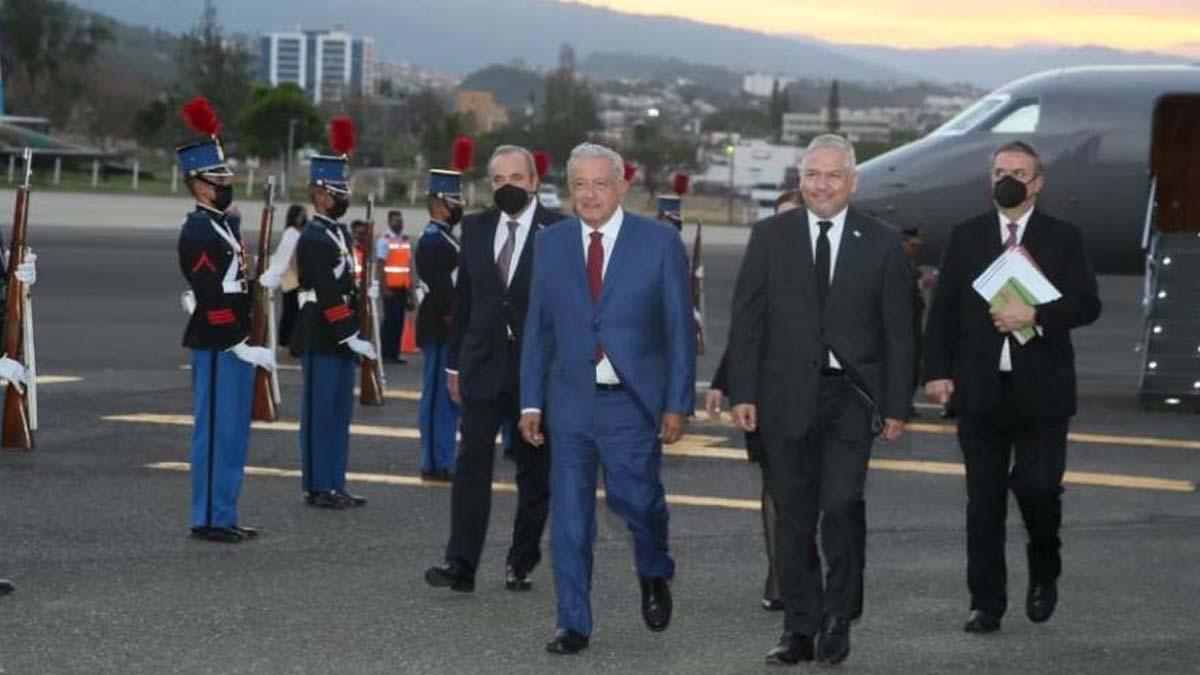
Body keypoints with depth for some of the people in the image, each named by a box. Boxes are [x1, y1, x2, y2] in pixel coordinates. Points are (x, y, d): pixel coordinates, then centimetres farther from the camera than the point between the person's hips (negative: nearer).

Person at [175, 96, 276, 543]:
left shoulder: (226, 223, 15)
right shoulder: (198, 231, -15)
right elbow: (211, 296, -20)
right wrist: (240, 346, -20)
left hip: (236, 343, 10)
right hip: (218, 346, -10)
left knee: (234, 434, 13)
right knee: (216, 433, -5)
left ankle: (224, 517, 19)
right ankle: (209, 520, 1)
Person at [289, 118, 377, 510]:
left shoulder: (341, 234, 15)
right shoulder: (312, 239, -14)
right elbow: (326, 295, -19)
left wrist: (354, 334, 12)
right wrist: (352, 337, -21)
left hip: (342, 337, 9)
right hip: (320, 338, -9)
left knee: (339, 414, 11)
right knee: (320, 413, -3)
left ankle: (335, 485, 17)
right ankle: (318, 488, 3)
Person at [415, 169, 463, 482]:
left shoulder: (445, 239, 18)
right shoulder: (433, 242, -14)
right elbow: (440, 291, -21)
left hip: (450, 332, 10)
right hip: (440, 330, -10)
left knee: (446, 397, 13)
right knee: (439, 396, -5)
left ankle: (441, 461, 18)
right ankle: (436, 464, -1)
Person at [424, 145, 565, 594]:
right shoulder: (475, 228, 9)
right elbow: (463, 299, 13)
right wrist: (454, 363, 11)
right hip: (483, 364, 2)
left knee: (534, 470, 6)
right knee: (472, 461, -6)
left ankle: (522, 562, 17)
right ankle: (461, 564, -9)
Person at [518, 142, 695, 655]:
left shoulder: (659, 242, -2)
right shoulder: (550, 243, 6)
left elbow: (680, 329, -1)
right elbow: (537, 329, 9)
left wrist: (678, 403, -6)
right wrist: (531, 401, 4)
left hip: (634, 401, -2)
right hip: (570, 400, 3)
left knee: (636, 498, -6)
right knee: (569, 516, 2)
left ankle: (654, 575, 26)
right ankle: (574, 625, 12)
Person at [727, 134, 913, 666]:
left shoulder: (882, 243, 3)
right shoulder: (770, 236, 5)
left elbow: (897, 331, 4)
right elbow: (747, 320, 4)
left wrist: (896, 405, 0)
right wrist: (743, 393, -3)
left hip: (851, 394, -1)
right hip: (786, 396, 1)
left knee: (841, 507, -12)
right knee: (793, 517, 5)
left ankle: (838, 618, 5)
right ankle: (799, 629, 13)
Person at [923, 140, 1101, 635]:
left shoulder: (1063, 239, 5)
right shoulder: (965, 237, 9)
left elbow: (1087, 304, -3)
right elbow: (943, 309, 6)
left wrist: (1035, 315, -18)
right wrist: (937, 371, -4)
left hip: (1042, 390, -2)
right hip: (981, 390, 2)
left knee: (1037, 485, -9)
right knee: (984, 501, 3)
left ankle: (1044, 571, 21)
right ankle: (986, 604, 9)